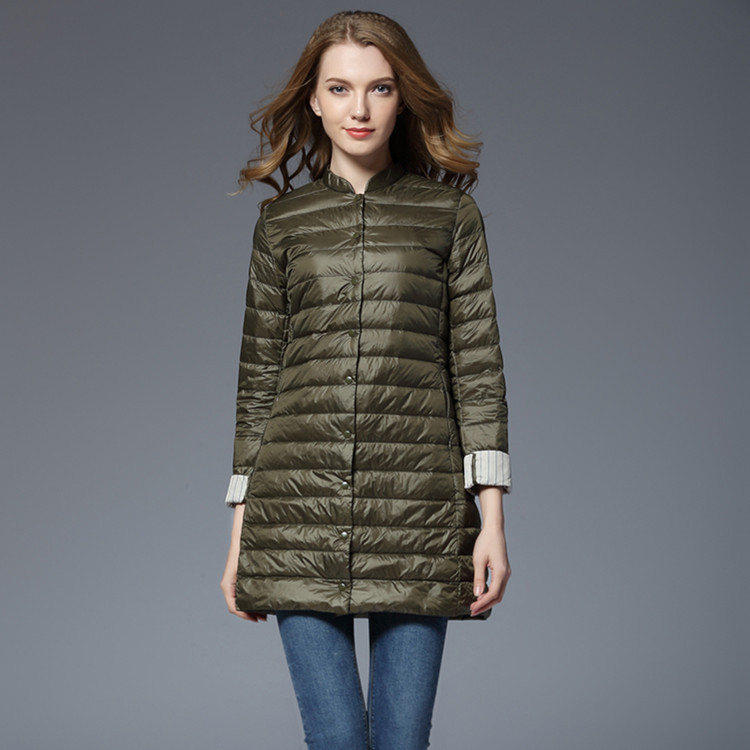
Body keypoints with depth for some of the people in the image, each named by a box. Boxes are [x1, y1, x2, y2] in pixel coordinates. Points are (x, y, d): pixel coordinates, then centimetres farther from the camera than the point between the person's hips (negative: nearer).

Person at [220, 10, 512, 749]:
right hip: (300, 510, 1)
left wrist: (492, 518, -4)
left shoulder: (450, 214, 8)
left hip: (417, 510, 0)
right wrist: (239, 535, 8)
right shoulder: (281, 221, 10)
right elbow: (258, 378, 11)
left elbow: (477, 364, 4)